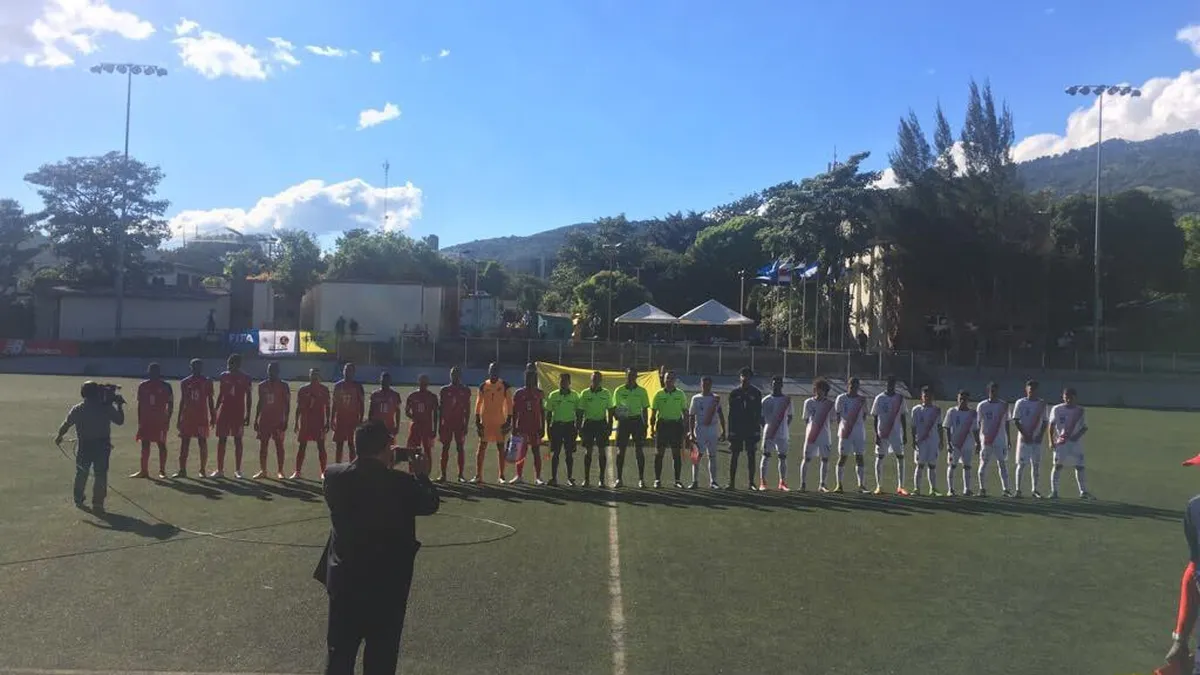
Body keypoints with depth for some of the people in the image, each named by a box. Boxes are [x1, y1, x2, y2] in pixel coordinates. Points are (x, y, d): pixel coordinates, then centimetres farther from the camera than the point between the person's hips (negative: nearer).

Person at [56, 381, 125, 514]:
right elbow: (120, 421, 0)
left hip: (84, 446, 2)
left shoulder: (77, 409, -2)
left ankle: (78, 500, 33)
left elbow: (66, 425, 2)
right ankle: (97, 504, -2)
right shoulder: (106, 407, -6)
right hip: (102, 445, -2)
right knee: (100, 475, 2)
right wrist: (119, 406, 11)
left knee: (81, 474, 20)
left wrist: (59, 437, 19)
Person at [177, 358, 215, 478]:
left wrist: (212, 415, 0)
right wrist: (179, 418, 5)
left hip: (202, 417, -2)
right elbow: (182, 401, 8)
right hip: (187, 416, 2)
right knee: (184, 443, 1)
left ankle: (203, 469, 7)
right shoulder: (185, 382, 6)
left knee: (203, 443, 0)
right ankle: (182, 470, 4)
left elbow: (210, 400, 4)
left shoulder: (207, 382, 2)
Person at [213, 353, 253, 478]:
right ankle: (220, 469, 9)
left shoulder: (245, 378, -3)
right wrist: (215, 411, 6)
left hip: (238, 412, -3)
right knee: (221, 440, 3)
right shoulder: (223, 376, 6)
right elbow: (220, 395, 11)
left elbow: (248, 398, 0)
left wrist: (247, 415, -4)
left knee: (238, 440, 2)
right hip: (224, 411, 3)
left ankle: (237, 470, 8)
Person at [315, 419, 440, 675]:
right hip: (388, 581, -3)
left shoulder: (333, 475, -10)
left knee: (340, 653, 17)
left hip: (343, 578, 4)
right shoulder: (401, 482, -19)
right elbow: (431, 504, -2)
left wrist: (382, 463, 15)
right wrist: (421, 475, 14)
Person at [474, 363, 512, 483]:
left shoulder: (504, 386, 0)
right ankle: (478, 475, 7)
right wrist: (477, 420, 0)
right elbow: (478, 404, 6)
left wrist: (509, 420, -5)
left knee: (501, 448, 4)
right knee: (482, 447, 2)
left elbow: (509, 403, 0)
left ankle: (501, 476, 12)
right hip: (485, 421, 1)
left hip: (500, 422, -1)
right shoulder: (483, 386, 5)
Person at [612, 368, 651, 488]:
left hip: (637, 420, 0)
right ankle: (619, 479, 8)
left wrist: (645, 426, 2)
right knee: (620, 450, 1)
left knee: (639, 450, -1)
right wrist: (616, 415, -14)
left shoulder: (642, 391, 5)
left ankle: (641, 479, 6)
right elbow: (614, 408, 8)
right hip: (623, 421, 0)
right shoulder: (619, 391, 4)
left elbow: (645, 409, 7)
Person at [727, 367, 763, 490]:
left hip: (751, 428, 0)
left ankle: (751, 482, 8)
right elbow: (731, 413, 4)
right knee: (734, 455, 1)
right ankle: (732, 482, 6)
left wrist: (758, 429, -2)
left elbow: (758, 412, 4)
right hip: (736, 428, 0)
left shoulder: (756, 392, 4)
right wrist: (730, 430, 0)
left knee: (751, 455, 2)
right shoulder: (734, 393, 4)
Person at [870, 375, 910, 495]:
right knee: (879, 458, 2)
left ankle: (900, 487, 3)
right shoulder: (880, 398, -3)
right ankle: (879, 486, 9)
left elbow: (903, 417, 8)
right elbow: (875, 417, -2)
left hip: (896, 433, 2)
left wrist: (905, 434, 4)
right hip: (882, 433, -2)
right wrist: (876, 434, -8)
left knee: (900, 457, -2)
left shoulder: (900, 398, 4)